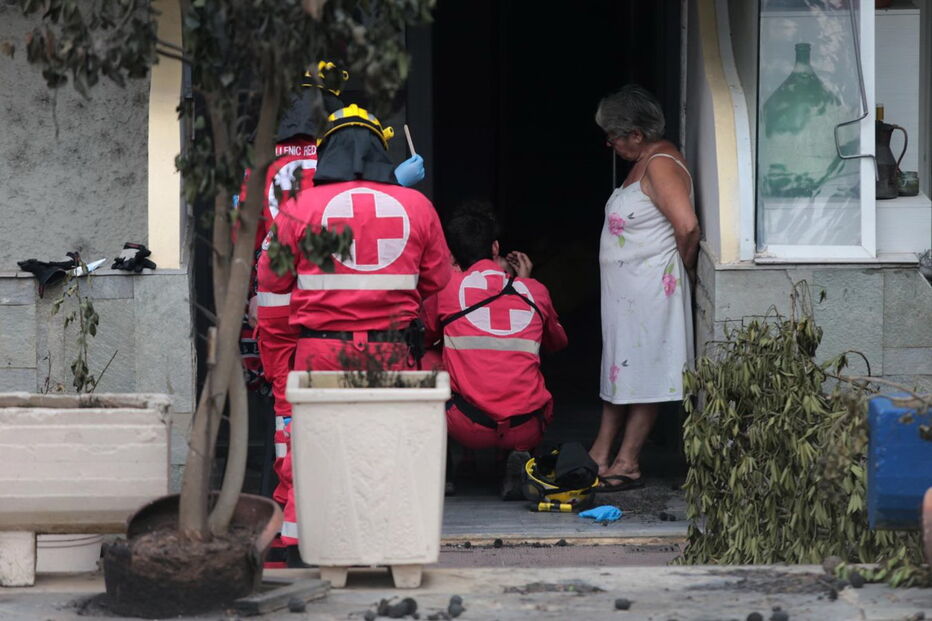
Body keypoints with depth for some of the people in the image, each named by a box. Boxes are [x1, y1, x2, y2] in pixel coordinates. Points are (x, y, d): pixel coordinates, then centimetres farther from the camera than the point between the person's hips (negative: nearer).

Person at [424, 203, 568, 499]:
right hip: (527, 428, 2)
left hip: (469, 428, -1)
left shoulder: (447, 286, 3)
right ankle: (521, 457, 8)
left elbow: (425, 333, 24)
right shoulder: (534, 290, 9)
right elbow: (558, 342, 29)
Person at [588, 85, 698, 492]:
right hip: (626, 288, 11)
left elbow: (687, 225, -27)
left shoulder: (660, 166, -18)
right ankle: (600, 455, 17)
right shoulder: (645, 163, 13)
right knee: (619, 368, 12)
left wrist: (684, 265, -12)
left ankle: (627, 464, 1)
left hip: (650, 286, -11)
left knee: (641, 373, -4)